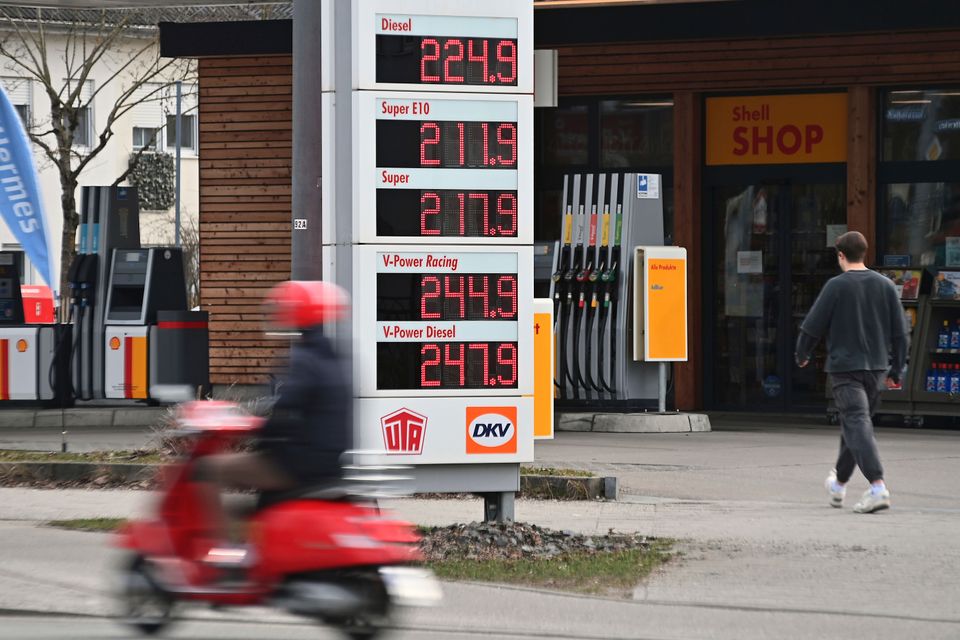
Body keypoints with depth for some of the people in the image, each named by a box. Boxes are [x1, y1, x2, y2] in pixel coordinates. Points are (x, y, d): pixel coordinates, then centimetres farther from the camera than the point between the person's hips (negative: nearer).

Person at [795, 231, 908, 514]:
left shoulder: (837, 286, -8)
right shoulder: (885, 286, 6)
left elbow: (812, 326, -6)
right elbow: (901, 332, 7)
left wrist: (802, 354, 13)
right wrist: (896, 371, 15)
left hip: (845, 367, -6)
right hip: (876, 368, 6)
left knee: (857, 425, -12)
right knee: (853, 425, 20)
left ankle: (878, 487, -29)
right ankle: (839, 485, 35)